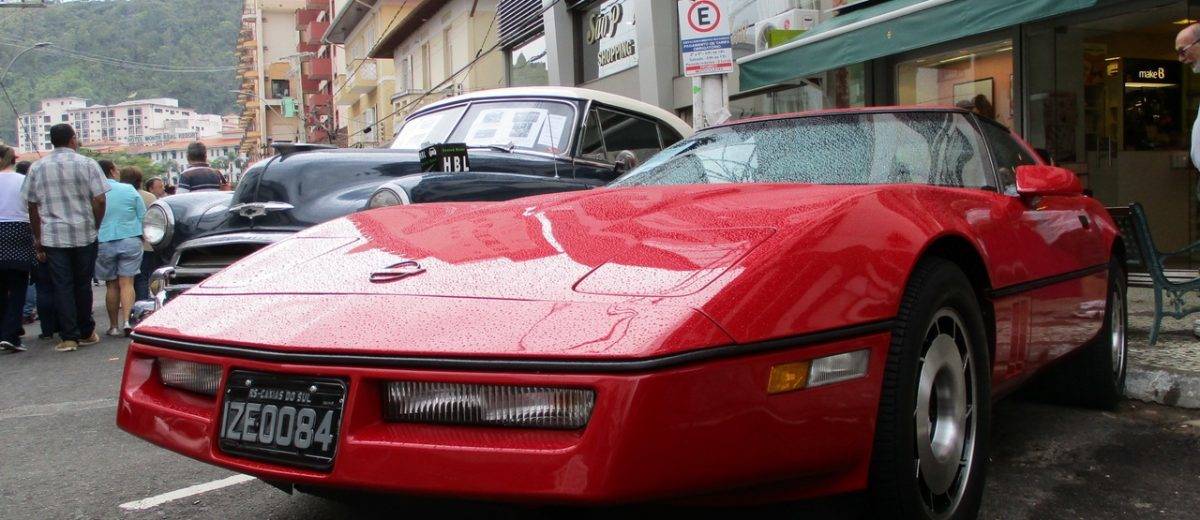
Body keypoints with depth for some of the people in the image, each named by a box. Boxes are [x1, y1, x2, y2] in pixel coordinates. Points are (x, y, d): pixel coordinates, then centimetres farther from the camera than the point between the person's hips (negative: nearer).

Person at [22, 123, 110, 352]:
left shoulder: (37, 167, 5)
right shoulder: (87, 164, -2)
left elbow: (32, 206, 7)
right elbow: (99, 200, -9)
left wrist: (38, 238, 14)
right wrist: (96, 226, 5)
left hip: (52, 236, 1)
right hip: (84, 234, -1)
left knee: (62, 286, 3)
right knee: (82, 284, 10)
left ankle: (69, 337, 1)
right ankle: (86, 333, 17)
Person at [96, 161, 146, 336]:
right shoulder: (129, 190, -1)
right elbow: (143, 217, 4)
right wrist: (141, 237, 19)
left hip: (104, 243, 1)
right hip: (130, 241, -1)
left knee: (111, 285, 9)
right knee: (127, 283, -2)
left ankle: (114, 326, 13)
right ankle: (126, 321, -16)